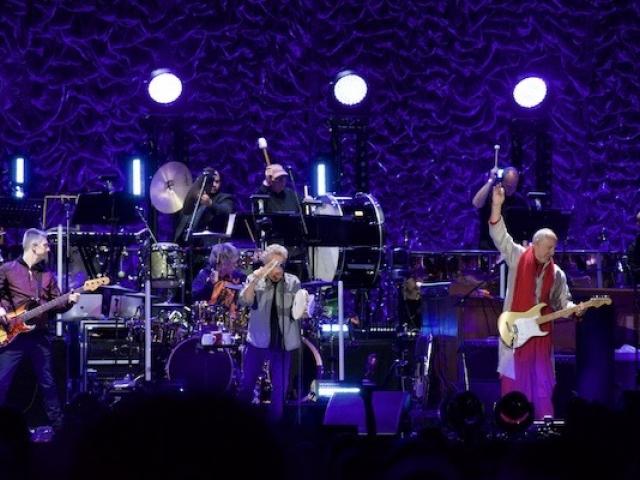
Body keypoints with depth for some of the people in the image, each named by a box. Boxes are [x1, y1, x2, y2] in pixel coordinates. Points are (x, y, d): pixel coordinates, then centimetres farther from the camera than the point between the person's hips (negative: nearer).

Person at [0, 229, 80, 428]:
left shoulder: (47, 275, 12)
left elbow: (56, 305, 11)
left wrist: (69, 301, -7)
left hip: (39, 336, 4)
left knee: (48, 382, 9)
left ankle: (57, 422, 16)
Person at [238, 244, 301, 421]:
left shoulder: (293, 282, -1)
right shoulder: (255, 280, -2)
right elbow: (245, 301, -17)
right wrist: (255, 280, -31)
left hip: (282, 342, 0)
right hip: (258, 340, 0)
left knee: (280, 387, 4)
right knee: (247, 382, 8)